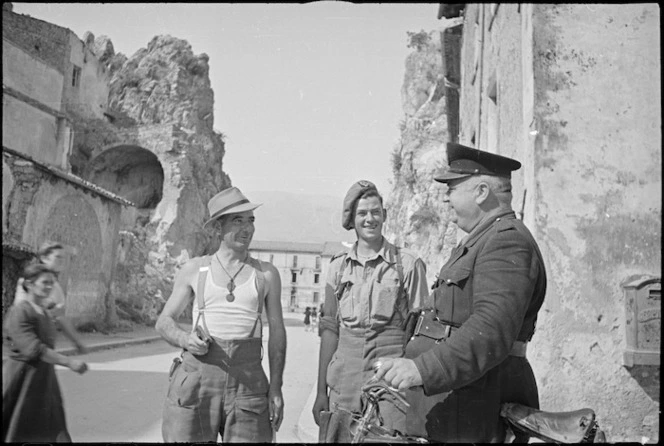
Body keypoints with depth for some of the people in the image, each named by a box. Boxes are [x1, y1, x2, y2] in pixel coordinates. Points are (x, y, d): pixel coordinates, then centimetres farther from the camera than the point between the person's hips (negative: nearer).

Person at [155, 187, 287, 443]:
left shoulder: (266, 274, 8)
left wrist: (276, 388, 1)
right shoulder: (194, 270, 8)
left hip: (248, 382, 0)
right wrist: (184, 340, -10)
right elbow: (164, 322, 12)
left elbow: (277, 333, 8)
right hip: (197, 377, 0)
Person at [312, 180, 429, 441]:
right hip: (344, 379, 3)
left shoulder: (408, 264, -3)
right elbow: (330, 328, 8)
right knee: (338, 436, 7)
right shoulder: (339, 265, 6)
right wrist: (321, 391, 6)